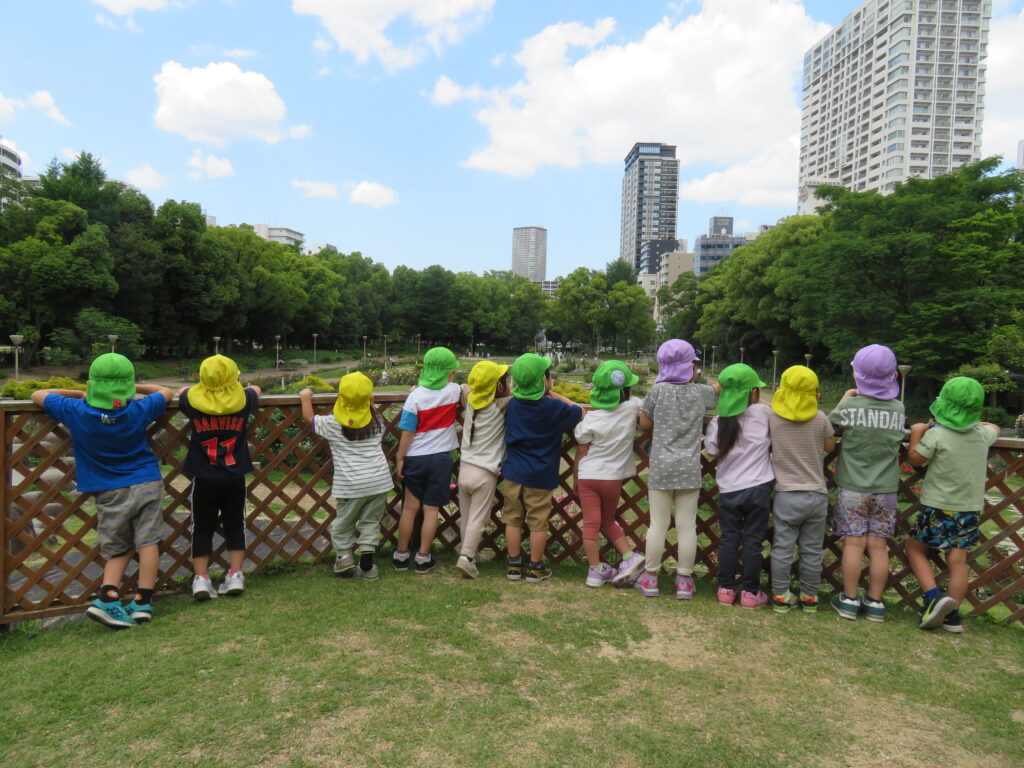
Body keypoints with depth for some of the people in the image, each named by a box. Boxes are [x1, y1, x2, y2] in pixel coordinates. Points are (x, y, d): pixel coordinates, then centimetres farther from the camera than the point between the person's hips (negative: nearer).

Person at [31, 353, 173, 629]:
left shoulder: (77, 412, -9)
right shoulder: (139, 411, -8)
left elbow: (37, 395, 9)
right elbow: (166, 393, 13)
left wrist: (78, 394, 15)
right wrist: (135, 388, 17)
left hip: (109, 493, 1)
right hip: (147, 484, -1)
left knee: (117, 550, 12)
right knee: (147, 542, 3)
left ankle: (108, 598, -5)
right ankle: (143, 602, 1)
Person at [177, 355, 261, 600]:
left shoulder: (193, 400, -7)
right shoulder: (242, 399, -7)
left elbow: (181, 392, 18)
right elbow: (256, 390, 17)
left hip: (203, 479, 0)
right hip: (234, 478, 0)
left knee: (202, 529, 10)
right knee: (235, 526, 11)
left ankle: (201, 578, 8)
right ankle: (235, 576, 10)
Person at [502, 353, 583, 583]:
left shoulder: (512, 403, -3)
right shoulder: (554, 407, -15)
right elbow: (579, 412, 1)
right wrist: (556, 396, 2)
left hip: (513, 472, 4)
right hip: (540, 476, -4)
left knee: (513, 519, 13)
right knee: (538, 523, 9)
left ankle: (514, 566, 22)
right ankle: (535, 568, 19)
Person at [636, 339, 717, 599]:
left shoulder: (658, 390, -7)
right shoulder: (702, 392, -1)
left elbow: (645, 424, 3)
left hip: (661, 469, -1)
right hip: (690, 470, 1)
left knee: (657, 525, 7)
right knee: (687, 526, 8)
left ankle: (650, 579, 19)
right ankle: (684, 581, 18)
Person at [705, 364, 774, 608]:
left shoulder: (717, 422, -4)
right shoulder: (763, 412, -8)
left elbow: (712, 451, -3)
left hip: (729, 490, 2)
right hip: (758, 488, -2)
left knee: (728, 539, 11)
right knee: (753, 541, 7)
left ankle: (726, 589, 18)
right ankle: (750, 591, 15)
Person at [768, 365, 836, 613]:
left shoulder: (773, 416, -7)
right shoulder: (820, 418, -7)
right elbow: (830, 446, 8)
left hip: (785, 494, -1)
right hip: (816, 494, 1)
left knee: (782, 547, 6)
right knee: (812, 550, 11)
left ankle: (781, 596, 12)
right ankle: (810, 597, 22)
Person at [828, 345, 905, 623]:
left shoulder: (850, 407, -13)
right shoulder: (898, 409, -2)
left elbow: (830, 425, 2)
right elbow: (898, 438, 10)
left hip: (852, 487, -3)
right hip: (885, 488, 3)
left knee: (854, 543, 3)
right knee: (878, 545, 8)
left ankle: (849, 600, 11)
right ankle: (875, 603, 17)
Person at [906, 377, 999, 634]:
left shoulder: (936, 434, -17)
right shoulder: (983, 434, 0)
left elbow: (915, 459, -5)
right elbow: (995, 428, 24)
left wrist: (917, 433, 7)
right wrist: (976, 422, 30)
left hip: (939, 507, -4)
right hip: (969, 508, 5)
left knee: (915, 548, 12)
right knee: (958, 560, 8)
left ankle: (934, 596, -5)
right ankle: (953, 615, 12)